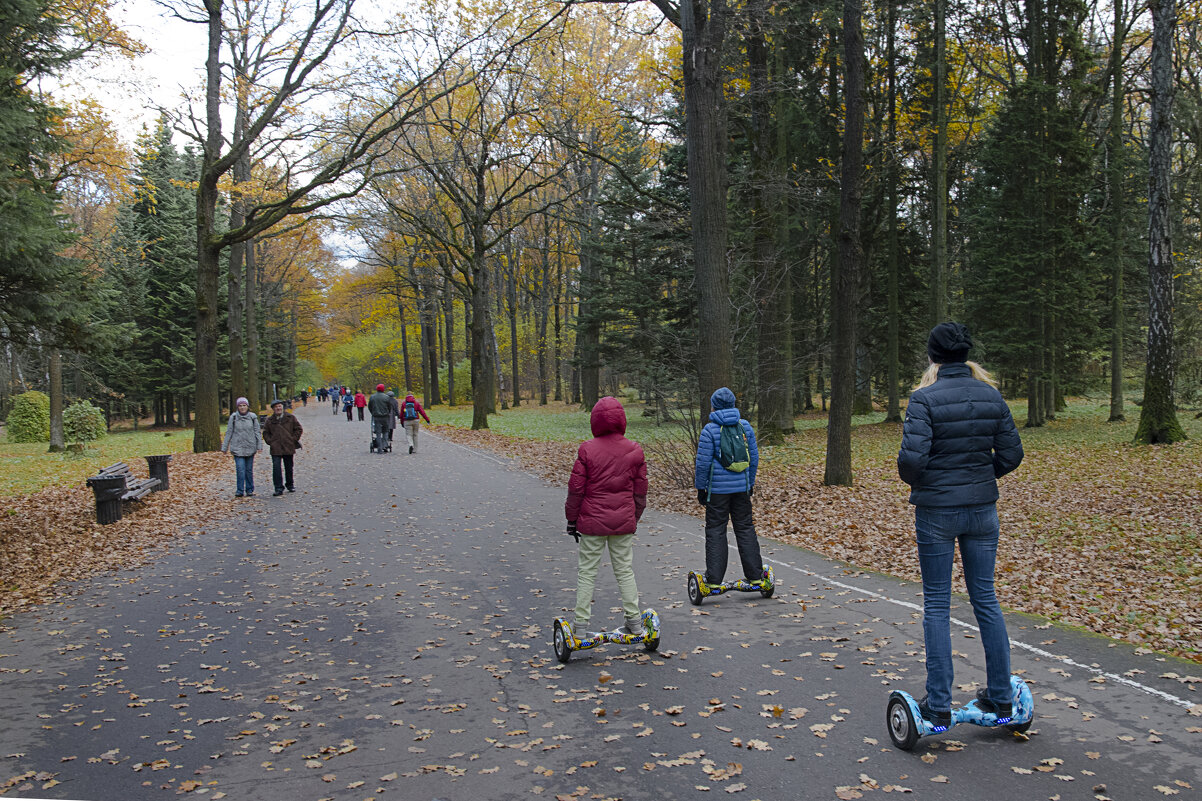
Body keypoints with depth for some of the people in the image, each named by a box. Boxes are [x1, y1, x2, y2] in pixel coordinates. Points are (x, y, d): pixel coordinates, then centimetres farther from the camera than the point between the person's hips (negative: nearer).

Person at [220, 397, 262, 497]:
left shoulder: (253, 417, 2)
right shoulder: (233, 417, 0)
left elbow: (257, 432, 6)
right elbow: (228, 433, 5)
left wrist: (259, 445, -1)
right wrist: (224, 447, 6)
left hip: (250, 447, 1)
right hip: (237, 448, -1)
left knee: (249, 470, 6)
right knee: (240, 469, -10)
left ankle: (249, 490, 17)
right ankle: (240, 491, -5)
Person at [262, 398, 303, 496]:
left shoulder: (290, 417, 3)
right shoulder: (270, 420, 6)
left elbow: (299, 429, 6)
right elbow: (265, 433, 15)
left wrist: (293, 440, -2)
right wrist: (270, 442, 1)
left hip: (288, 448, 0)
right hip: (275, 449, 0)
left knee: (289, 467, 11)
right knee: (276, 467, -11)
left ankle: (290, 485, 29)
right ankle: (279, 488, -9)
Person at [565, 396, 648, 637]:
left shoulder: (587, 450, -10)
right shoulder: (634, 451, -1)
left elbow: (576, 488, -7)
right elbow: (640, 491, 6)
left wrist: (571, 518, 5)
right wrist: (634, 518, 19)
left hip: (592, 522, -3)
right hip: (623, 522, 3)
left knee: (587, 572, 6)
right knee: (625, 571, 13)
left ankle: (581, 623, 9)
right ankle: (634, 621, 16)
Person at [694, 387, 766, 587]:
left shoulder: (710, 430, -11)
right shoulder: (745, 426, 4)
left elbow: (703, 463, -10)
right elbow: (754, 457, 10)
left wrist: (700, 488, 0)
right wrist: (750, 482, 21)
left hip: (717, 488, -4)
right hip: (741, 487, 4)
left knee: (715, 531, 2)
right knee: (745, 528, 12)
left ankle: (714, 579, 3)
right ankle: (755, 575, 16)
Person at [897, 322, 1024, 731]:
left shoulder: (925, 399, -14)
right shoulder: (991, 396, 2)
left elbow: (912, 457, -22)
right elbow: (1011, 453, 4)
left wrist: (913, 480, -1)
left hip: (936, 510, -4)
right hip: (982, 507, 4)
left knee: (937, 604, 4)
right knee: (985, 598, 15)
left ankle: (939, 706, 8)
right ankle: (1000, 697, 23)